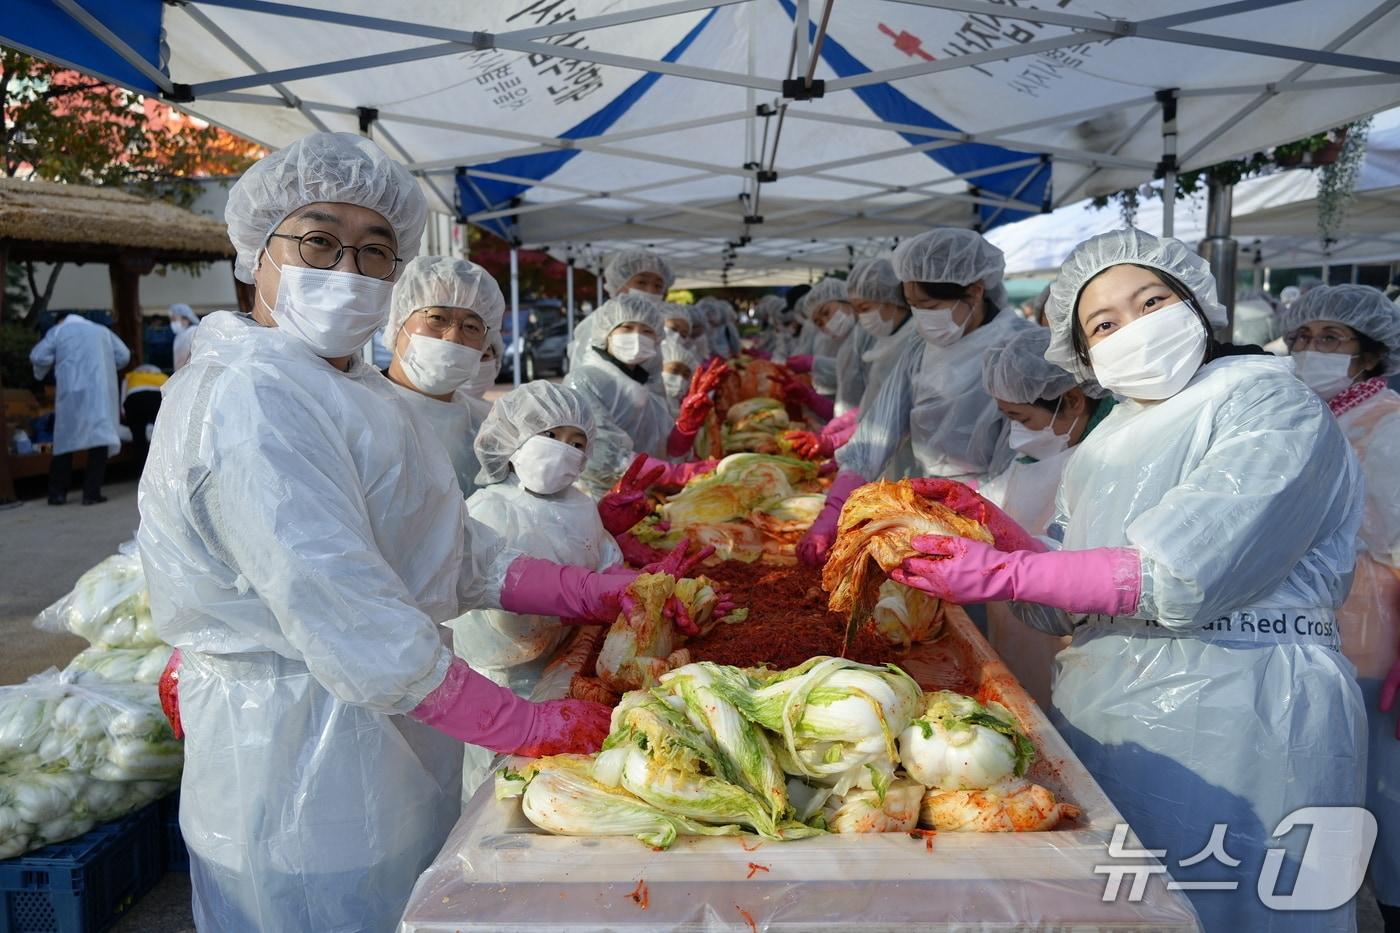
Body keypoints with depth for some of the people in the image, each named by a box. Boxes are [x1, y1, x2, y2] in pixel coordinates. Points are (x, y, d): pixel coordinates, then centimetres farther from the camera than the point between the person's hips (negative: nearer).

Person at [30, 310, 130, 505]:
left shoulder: (57, 331, 12)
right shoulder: (102, 330, 20)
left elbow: (37, 357, 1)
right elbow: (124, 356, 14)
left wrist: (41, 373, 21)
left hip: (72, 392, 0)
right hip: (100, 392, 0)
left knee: (65, 439, 10)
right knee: (99, 437, -3)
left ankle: (57, 493, 14)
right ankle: (92, 492, -11)